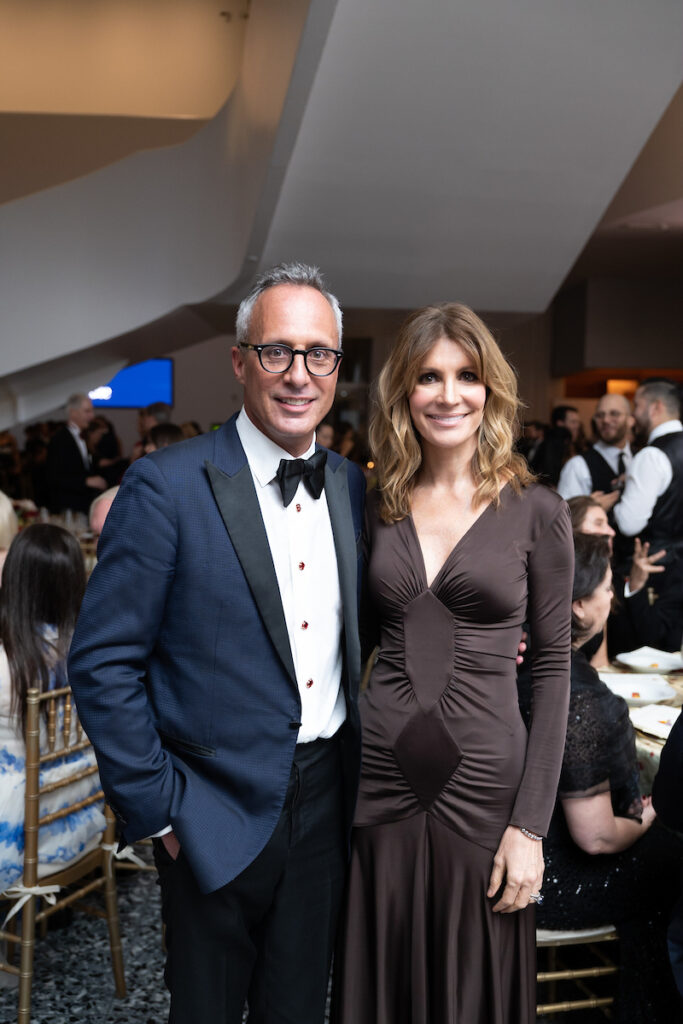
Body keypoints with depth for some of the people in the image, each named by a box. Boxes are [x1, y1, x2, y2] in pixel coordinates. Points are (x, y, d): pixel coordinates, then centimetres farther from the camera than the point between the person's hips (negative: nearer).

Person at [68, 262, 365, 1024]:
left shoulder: (351, 485, 3)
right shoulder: (166, 486, -16)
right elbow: (103, 663, -14)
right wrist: (156, 809, -12)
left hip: (327, 798, 5)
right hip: (218, 815, -4)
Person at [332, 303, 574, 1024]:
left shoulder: (536, 512, -4)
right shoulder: (379, 508, 4)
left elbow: (552, 670, -3)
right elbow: (355, 643, 11)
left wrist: (531, 825, -7)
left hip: (482, 788, -2)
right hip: (375, 782, 3)